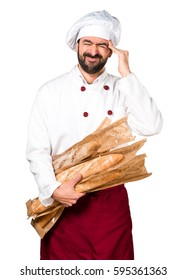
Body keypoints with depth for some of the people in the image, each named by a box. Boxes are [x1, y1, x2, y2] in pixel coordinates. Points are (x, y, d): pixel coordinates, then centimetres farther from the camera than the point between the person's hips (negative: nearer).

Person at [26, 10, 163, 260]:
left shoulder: (122, 89, 2)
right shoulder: (50, 92, -2)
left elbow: (151, 126, -14)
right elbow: (37, 150, -4)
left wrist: (126, 75, -13)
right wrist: (54, 189, -19)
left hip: (112, 202, 1)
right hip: (64, 202, -1)